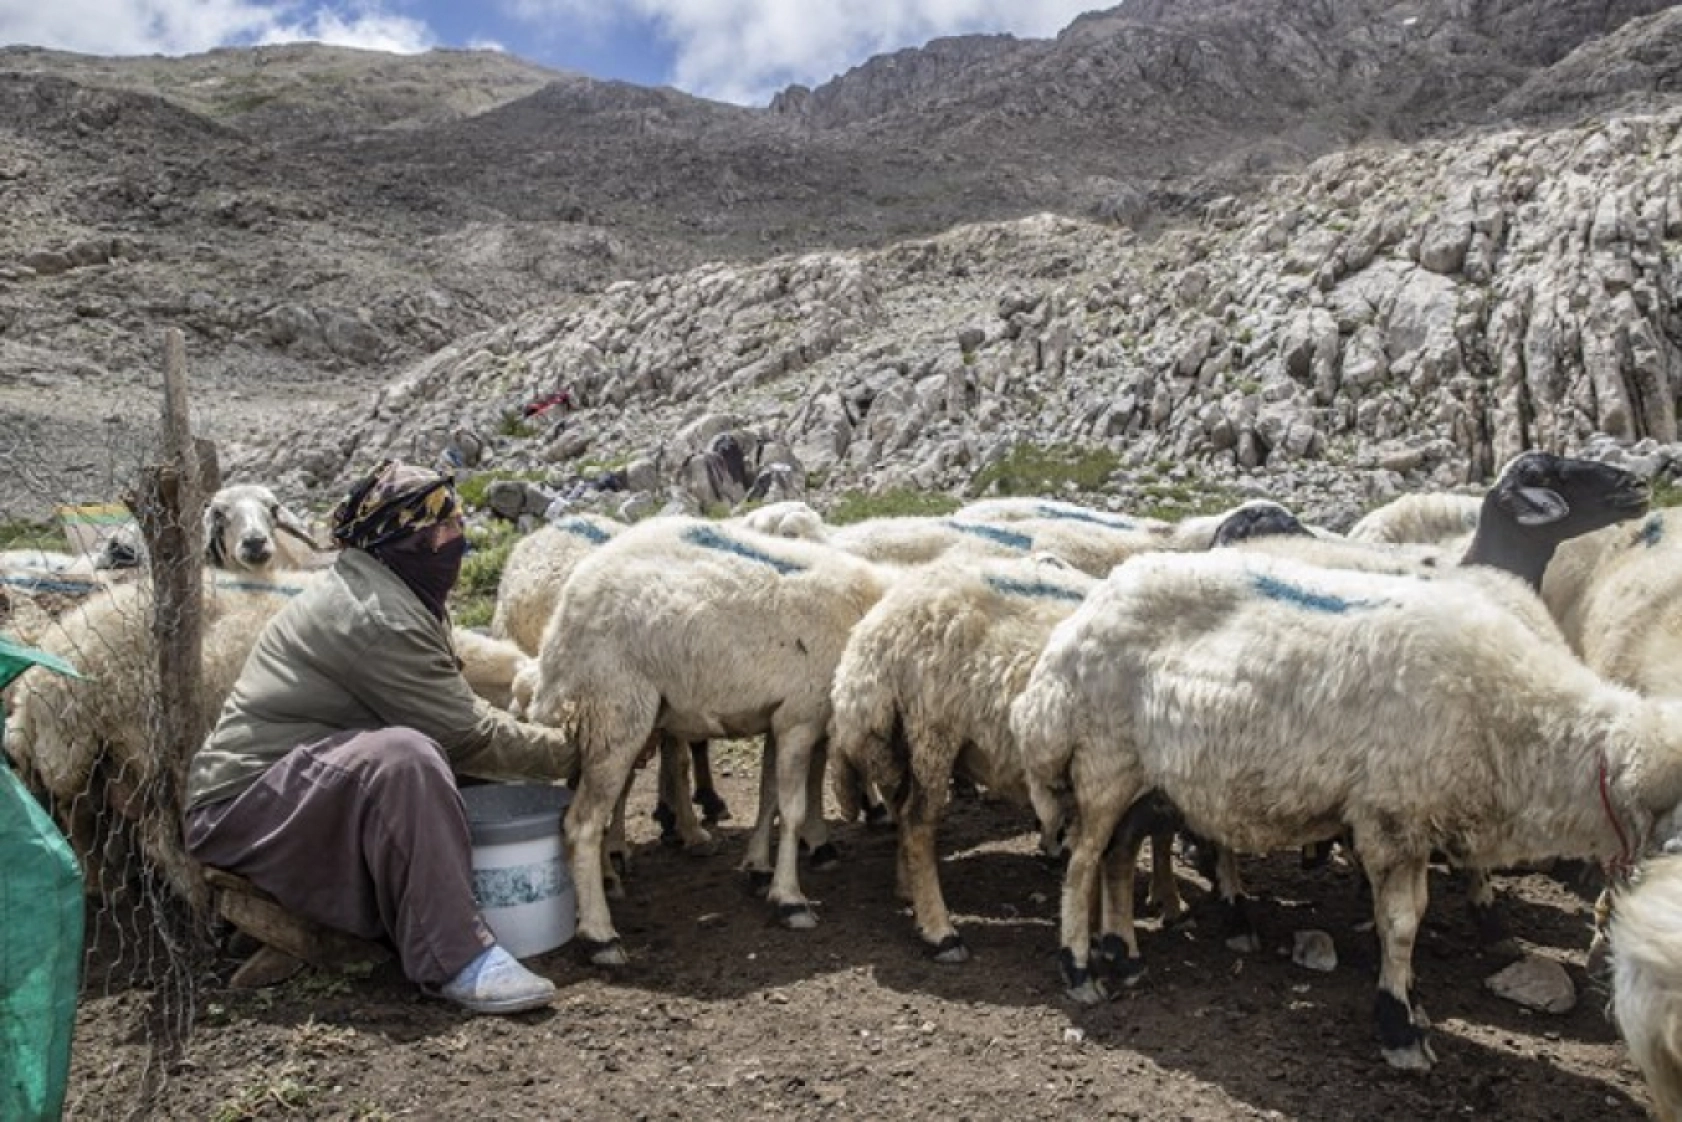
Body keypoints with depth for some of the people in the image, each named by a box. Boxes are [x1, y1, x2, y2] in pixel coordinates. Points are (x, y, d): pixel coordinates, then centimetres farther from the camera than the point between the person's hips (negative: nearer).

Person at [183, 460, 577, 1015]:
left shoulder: (389, 594, 9)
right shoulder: (375, 617, -22)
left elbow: (460, 714, 7)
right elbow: (469, 738, -21)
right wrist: (571, 751, -10)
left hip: (309, 790, 10)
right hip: (243, 810, -10)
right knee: (403, 756, -34)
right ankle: (451, 957, -28)